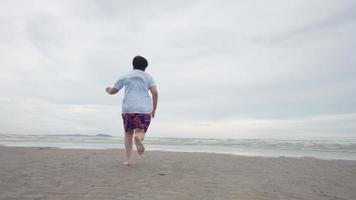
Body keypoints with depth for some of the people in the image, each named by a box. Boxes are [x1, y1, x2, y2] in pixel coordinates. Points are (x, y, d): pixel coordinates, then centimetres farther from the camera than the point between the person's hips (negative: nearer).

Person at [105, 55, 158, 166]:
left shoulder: (125, 77, 11)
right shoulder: (148, 77, 11)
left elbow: (113, 91, 17)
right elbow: (155, 92, -3)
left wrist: (108, 90, 41)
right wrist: (154, 109, 5)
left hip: (128, 108, 1)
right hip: (144, 109, 0)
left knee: (128, 133, 17)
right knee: (140, 134, 5)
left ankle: (129, 159, 4)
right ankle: (138, 138, -34)